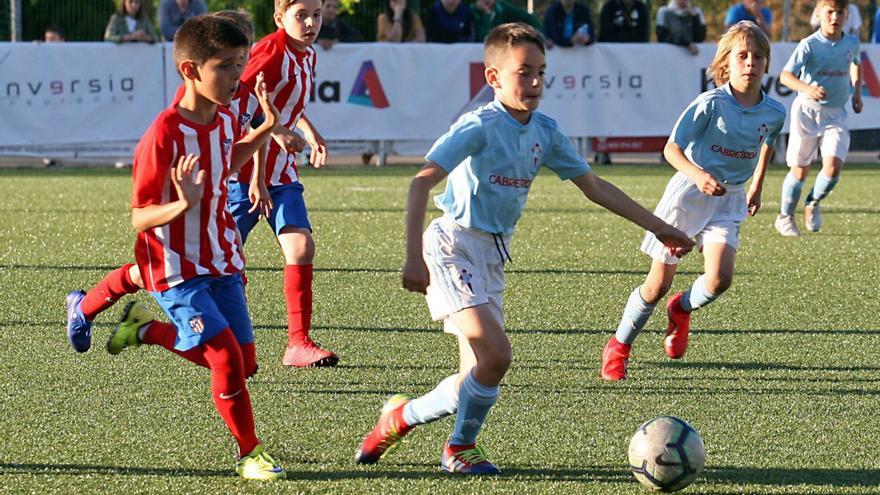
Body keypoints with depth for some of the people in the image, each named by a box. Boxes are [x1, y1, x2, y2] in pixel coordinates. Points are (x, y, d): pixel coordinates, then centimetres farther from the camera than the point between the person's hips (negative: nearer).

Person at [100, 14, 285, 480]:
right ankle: (249, 452, 1)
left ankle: (149, 329, 29)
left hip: (221, 261, 7)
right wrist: (183, 205, -38)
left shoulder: (225, 120, 0)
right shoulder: (163, 135, -23)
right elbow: (140, 217, -19)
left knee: (243, 363, 7)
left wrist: (264, 130, 12)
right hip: (176, 269, -7)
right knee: (226, 358, -17)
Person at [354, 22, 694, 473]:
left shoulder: (544, 131, 6)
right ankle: (461, 448, 0)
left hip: (492, 257, 8)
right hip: (453, 247, -8)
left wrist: (660, 229, 15)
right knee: (495, 354, -20)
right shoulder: (480, 126, -16)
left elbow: (594, 187, 15)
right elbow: (422, 183, -21)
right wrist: (414, 258, -28)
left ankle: (400, 418, 22)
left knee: (477, 376, 3)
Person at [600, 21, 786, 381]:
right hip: (688, 194, -3)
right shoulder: (711, 104, -18)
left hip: (730, 200, 3)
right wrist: (697, 174, -34)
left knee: (720, 279, -18)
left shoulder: (774, 113, -4)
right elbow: (672, 148, -16)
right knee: (658, 285, 1)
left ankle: (681, 310, 18)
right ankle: (619, 345, 23)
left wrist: (757, 187, 26)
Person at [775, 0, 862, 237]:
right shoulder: (809, 45, -14)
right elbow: (785, 75, -23)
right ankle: (785, 217, 25)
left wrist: (857, 93, 16)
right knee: (800, 169, 5)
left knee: (833, 166, -13)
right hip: (807, 111, -3)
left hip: (836, 113, 3)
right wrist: (807, 88, -40)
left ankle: (813, 204, 16)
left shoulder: (851, 43, 2)